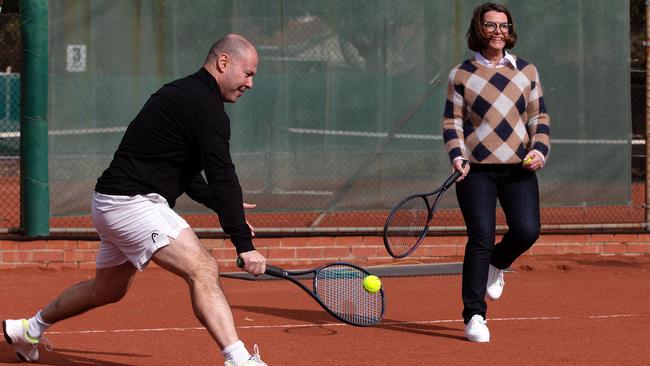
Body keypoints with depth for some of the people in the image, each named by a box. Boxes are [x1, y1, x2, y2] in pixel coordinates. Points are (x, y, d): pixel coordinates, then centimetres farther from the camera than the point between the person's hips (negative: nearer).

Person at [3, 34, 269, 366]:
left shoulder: (183, 95, 17)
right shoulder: (206, 105, -16)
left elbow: (185, 173, 24)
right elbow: (223, 177, -22)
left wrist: (224, 206, 10)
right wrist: (244, 245, -23)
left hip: (112, 202, 11)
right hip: (131, 203, -11)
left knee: (108, 289, 27)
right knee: (203, 270, -21)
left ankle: (28, 329, 45)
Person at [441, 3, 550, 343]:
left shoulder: (526, 70, 12)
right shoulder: (460, 75, 5)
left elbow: (539, 117, 14)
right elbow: (452, 122, 6)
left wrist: (540, 150, -3)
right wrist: (457, 156, -10)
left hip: (519, 169, 2)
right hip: (476, 170, -2)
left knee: (527, 231, -12)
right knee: (481, 238, -11)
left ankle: (496, 264, 23)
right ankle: (474, 317, -2)